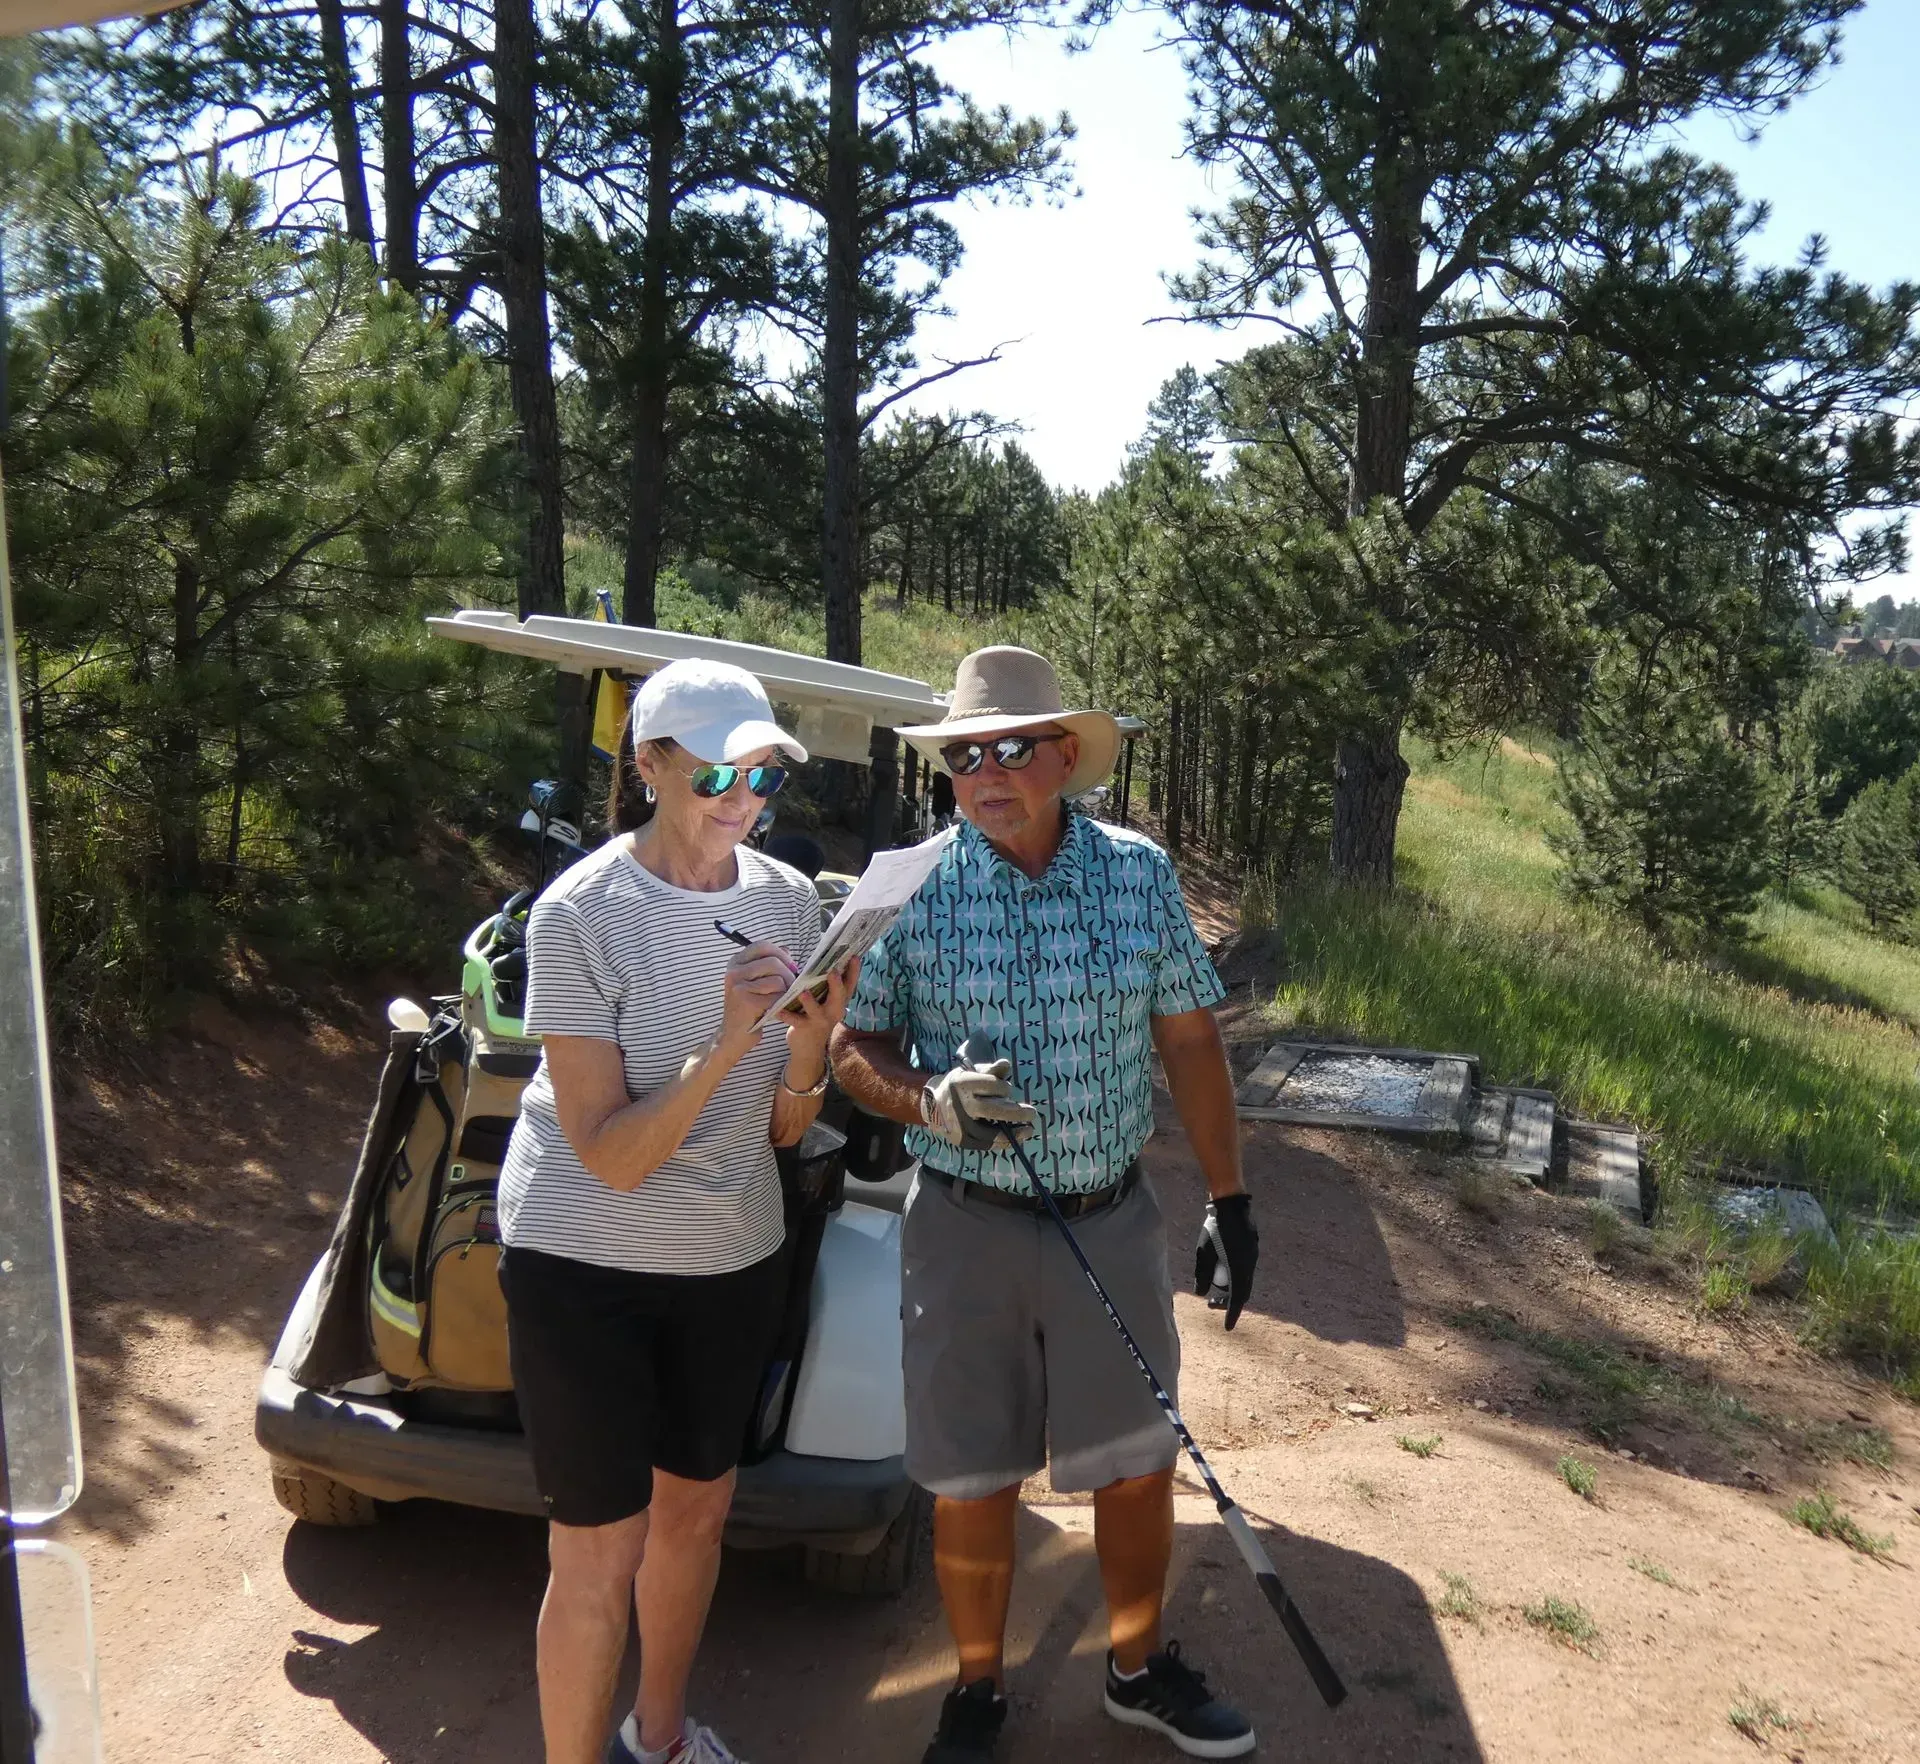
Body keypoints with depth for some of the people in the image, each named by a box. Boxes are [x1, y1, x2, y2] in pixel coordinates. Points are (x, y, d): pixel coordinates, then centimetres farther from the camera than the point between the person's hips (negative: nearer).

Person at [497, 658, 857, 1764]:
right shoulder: (579, 914, -19)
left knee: (698, 1503, 20)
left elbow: (786, 1129, -2)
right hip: (586, 1263, -5)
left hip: (734, 1255, 5)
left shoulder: (788, 899, -5)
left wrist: (809, 1044, -22)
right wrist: (724, 1047, -34)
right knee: (600, 1549, 3)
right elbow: (611, 1155, -22)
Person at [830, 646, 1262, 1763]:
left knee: (1141, 1463, 15)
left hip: (1113, 1219, 2)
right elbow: (854, 1047, -3)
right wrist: (928, 1104, -24)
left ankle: (1139, 1667, 41)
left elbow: (1191, 1043, 3)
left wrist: (1230, 1199, 4)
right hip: (967, 1225, -1)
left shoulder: (1141, 875, -3)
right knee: (972, 1482, 11)